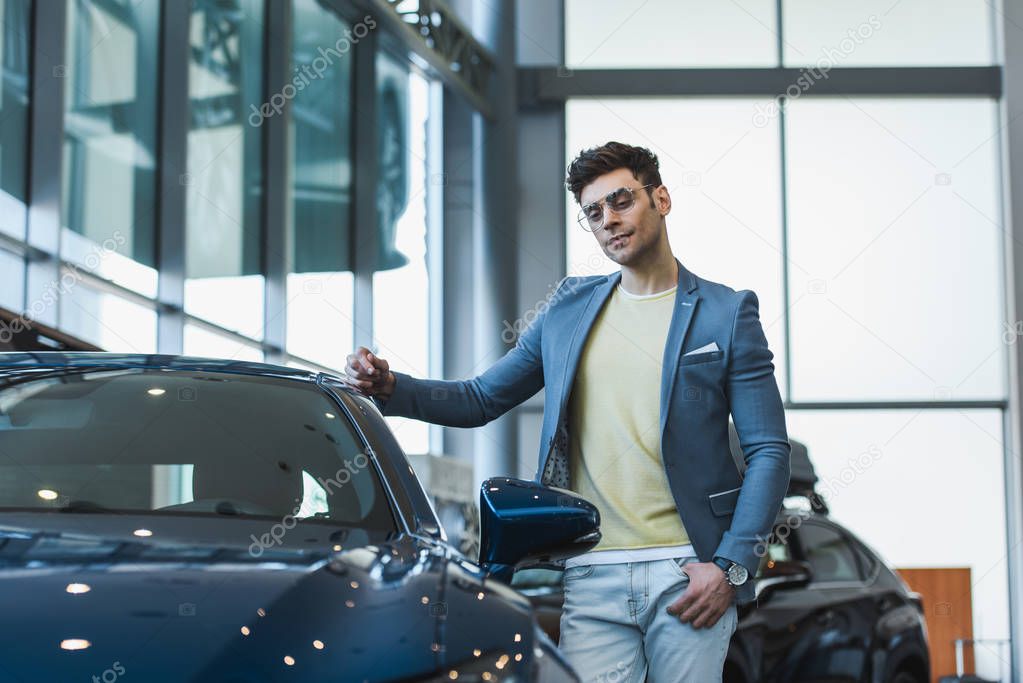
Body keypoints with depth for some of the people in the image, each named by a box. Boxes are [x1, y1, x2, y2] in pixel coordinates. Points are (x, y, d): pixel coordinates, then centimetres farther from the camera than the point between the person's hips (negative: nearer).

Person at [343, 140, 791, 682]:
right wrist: (388, 387, 2)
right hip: (593, 577, 2)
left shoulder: (727, 313, 4)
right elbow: (479, 399, 19)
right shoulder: (567, 311, 15)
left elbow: (769, 451, 1)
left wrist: (731, 566, -10)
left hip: (689, 573, -2)